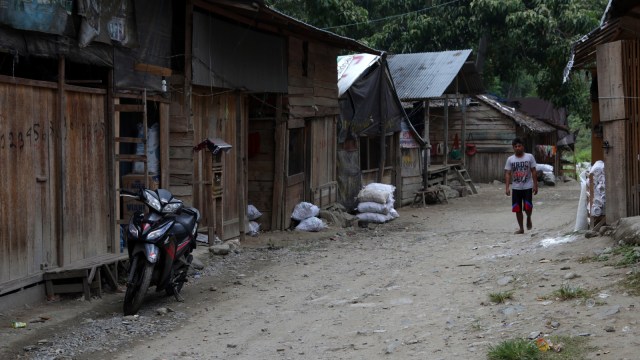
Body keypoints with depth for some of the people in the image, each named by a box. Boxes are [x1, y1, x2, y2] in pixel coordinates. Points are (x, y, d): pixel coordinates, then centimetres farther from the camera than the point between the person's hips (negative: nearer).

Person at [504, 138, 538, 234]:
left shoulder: (529, 157, -1)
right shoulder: (510, 159, 2)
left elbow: (533, 172, 1)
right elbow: (507, 174, 0)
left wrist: (535, 185, -4)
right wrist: (507, 187, -9)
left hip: (527, 187, -2)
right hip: (516, 188, 2)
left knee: (528, 207, -14)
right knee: (517, 209, 3)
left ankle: (528, 218, 19)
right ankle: (521, 228, 15)